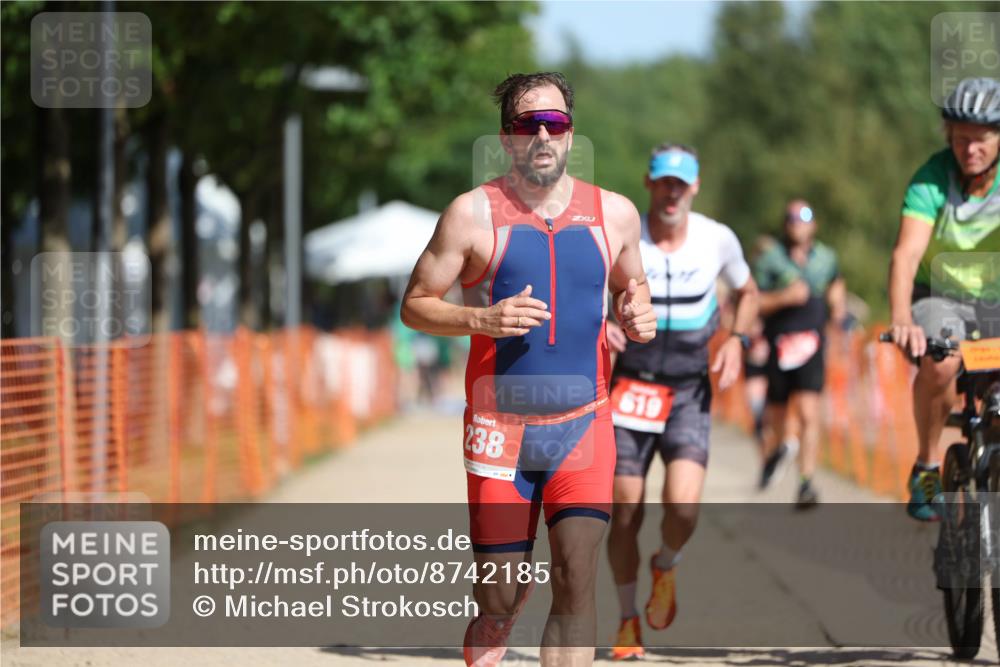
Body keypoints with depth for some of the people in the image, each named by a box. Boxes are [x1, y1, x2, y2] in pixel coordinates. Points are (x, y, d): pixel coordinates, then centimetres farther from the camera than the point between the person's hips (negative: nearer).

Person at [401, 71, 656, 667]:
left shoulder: (615, 213, 7)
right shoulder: (474, 214, -2)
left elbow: (633, 285, 24)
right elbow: (415, 305, 1)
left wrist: (637, 315, 0)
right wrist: (483, 319, -17)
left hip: (584, 423, 2)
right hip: (500, 427, -2)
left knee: (577, 576, -13)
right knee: (500, 597, 0)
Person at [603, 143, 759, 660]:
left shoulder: (717, 239, -4)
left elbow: (747, 293, 15)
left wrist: (737, 341, -2)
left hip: (690, 391, 0)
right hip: (630, 386, 0)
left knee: (683, 506, -20)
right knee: (625, 512, -2)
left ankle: (666, 567, 14)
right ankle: (628, 619, 19)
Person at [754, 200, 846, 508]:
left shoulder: (826, 258, 8)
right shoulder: (770, 259, -2)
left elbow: (836, 285, 28)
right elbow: (754, 303, -5)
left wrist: (838, 306, 9)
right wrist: (784, 297, -19)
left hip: (811, 346, 0)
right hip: (778, 346, 0)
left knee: (809, 415, -14)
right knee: (775, 416, 11)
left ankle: (806, 483, -15)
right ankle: (775, 450, 46)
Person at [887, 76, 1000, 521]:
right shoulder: (932, 180, -19)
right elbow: (907, 253, -30)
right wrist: (901, 319, -47)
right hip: (940, 296, -2)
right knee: (940, 365, -31)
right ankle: (926, 467, -11)